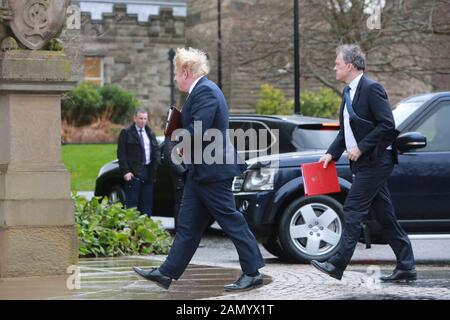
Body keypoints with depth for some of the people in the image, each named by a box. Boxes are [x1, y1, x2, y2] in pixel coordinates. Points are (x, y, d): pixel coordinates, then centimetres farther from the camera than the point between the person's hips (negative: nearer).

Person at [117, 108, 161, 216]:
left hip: (148, 171, 6)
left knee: (147, 204, 6)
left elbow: (156, 151, 19)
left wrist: (156, 165, 3)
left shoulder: (150, 133, 18)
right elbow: (121, 154, -5)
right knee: (132, 203, -6)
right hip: (134, 173, -6)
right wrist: (125, 171, -13)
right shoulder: (126, 133, 0)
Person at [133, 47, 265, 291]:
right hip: (201, 171, 11)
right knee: (188, 225, 12)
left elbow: (198, 130, -26)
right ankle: (167, 273, 16)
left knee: (231, 221, -5)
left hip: (212, 170, -11)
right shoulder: (201, 90, 15)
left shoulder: (205, 91, -17)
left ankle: (252, 273, 0)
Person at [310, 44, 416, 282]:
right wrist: (332, 153, 9)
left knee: (353, 211, -9)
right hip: (363, 163, 9)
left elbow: (387, 125, -19)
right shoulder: (349, 92, 15)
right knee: (384, 214, 9)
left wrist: (361, 148, -19)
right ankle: (406, 267, 13)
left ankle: (338, 264, -8)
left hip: (375, 162, -9)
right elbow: (346, 129, 21)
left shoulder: (371, 89, -14)